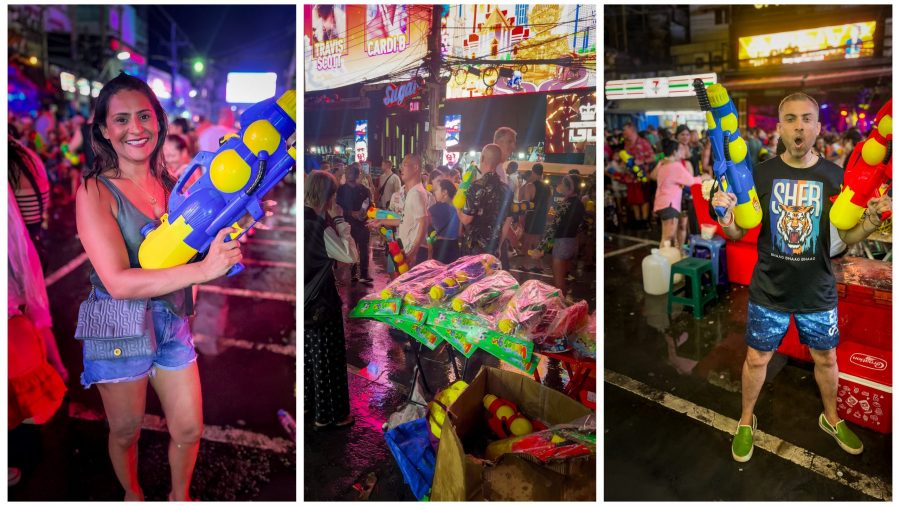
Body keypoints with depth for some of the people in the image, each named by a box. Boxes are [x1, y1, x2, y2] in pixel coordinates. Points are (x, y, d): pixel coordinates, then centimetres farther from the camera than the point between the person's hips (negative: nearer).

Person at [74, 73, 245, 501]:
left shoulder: (174, 185, 0)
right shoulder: (95, 191, -13)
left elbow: (196, 249, 6)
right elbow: (118, 282, -24)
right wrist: (202, 269, -35)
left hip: (173, 324, 4)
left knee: (189, 430, 14)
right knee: (126, 432, 18)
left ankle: (180, 495, 42)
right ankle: (132, 495, 48)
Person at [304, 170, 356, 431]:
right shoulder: (319, 227, -24)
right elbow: (350, 255, -22)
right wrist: (339, 220, -17)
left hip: (305, 298, 8)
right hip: (320, 301, -8)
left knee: (309, 351, 23)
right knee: (327, 357, 5)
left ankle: (309, 400, 40)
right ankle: (328, 415, 18)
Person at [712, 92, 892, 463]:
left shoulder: (835, 176, -7)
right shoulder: (760, 174, -10)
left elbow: (848, 236, 0)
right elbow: (739, 233, -5)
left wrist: (873, 220, -20)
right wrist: (725, 218, -26)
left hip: (818, 293, 2)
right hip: (769, 291, -1)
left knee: (825, 359, 20)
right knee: (757, 359, 11)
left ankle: (831, 419, 46)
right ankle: (746, 422, 34)